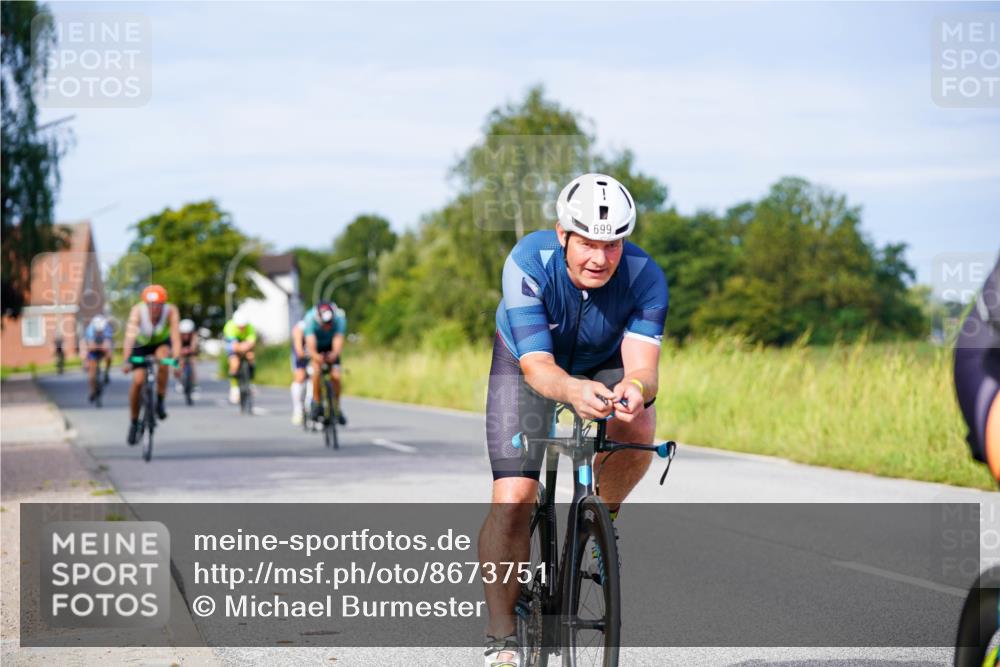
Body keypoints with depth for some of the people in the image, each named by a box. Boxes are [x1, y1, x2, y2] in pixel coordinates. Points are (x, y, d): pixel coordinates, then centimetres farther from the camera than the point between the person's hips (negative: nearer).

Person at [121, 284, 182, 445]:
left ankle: (161, 400, -13)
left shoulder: (171, 311, -32)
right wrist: (126, 360, -55)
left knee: (163, 359, -33)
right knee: (137, 380, -14)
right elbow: (130, 335, -43)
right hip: (141, 344, 0)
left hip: (162, 343, 0)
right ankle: (133, 422, 7)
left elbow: (175, 335, -40)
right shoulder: (138, 310, -33)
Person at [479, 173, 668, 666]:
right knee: (512, 500, -15)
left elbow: (642, 363, -37)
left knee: (639, 427, -31)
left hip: (604, 364, 2)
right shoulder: (528, 264, -35)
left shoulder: (645, 278, -30)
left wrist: (635, 389, -62)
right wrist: (572, 391, -62)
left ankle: (603, 516, 0)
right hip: (526, 361, -1)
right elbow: (537, 366, -40)